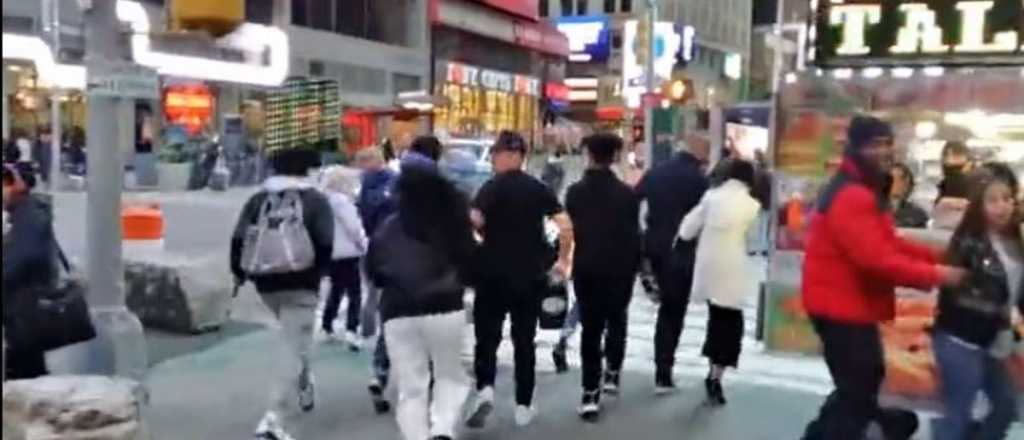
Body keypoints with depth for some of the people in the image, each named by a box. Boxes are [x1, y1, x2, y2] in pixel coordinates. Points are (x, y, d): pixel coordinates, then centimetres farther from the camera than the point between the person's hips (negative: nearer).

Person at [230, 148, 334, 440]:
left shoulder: (258, 199, 10)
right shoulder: (316, 200, 1)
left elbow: (238, 240, 2)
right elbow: (325, 244, -10)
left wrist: (239, 272, 14)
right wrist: (320, 271, 7)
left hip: (266, 282, 5)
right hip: (301, 282, -5)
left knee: (292, 336, 30)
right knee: (291, 345, -6)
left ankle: (304, 384, 42)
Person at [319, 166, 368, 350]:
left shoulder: (326, 199, 7)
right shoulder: (342, 201, -16)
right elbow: (354, 227, -15)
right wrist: (364, 245, 0)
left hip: (332, 253, 8)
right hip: (348, 253, -8)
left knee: (336, 289, 22)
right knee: (354, 293, -4)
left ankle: (327, 325, 30)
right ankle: (351, 329, -14)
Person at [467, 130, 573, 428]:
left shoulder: (492, 187, -7)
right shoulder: (539, 189, 4)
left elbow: (474, 222, -23)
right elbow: (566, 227, -4)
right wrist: (563, 260, 7)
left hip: (493, 274, -3)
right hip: (531, 275, 3)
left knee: (487, 336, 8)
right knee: (524, 339, 12)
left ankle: (485, 390, -13)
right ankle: (523, 406, 17)